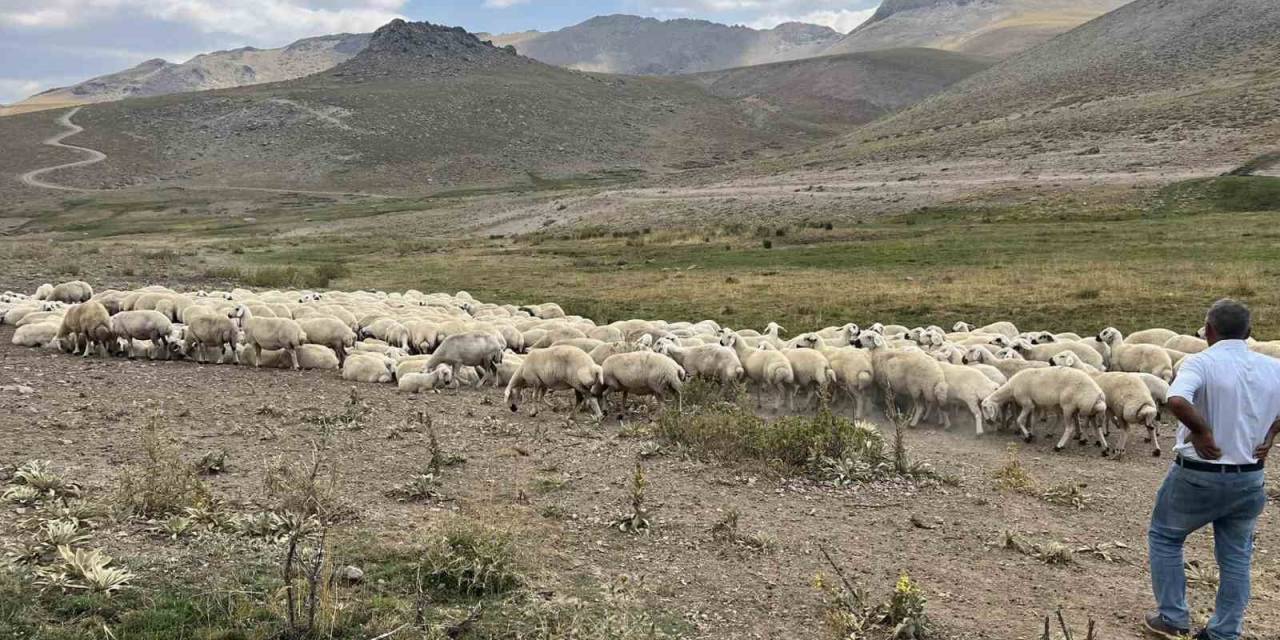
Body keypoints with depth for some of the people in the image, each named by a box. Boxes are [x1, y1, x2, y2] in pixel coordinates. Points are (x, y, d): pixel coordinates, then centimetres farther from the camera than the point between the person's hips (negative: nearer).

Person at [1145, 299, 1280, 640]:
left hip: (1199, 475, -4)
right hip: (1250, 478, 5)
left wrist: (1201, 430, -21)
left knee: (1164, 537, 16)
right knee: (1236, 554, 17)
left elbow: (1177, 400, -36)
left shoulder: (1202, 363, -18)